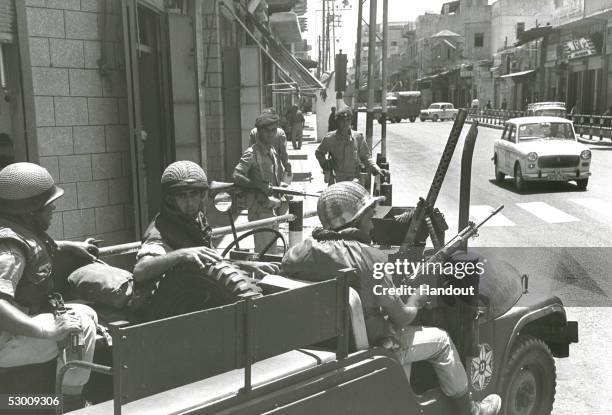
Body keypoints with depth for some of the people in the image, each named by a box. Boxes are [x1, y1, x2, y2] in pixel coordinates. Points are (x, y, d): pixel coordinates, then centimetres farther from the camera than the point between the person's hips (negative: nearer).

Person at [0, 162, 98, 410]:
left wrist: (69, 246, 27)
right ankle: (72, 406, -10)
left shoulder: (21, 231, 6)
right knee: (80, 324, -23)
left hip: (22, 318, 11)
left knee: (87, 314, 13)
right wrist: (48, 331, -40)